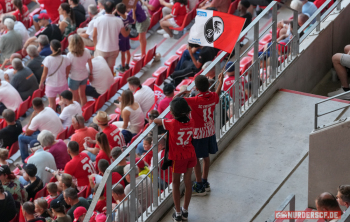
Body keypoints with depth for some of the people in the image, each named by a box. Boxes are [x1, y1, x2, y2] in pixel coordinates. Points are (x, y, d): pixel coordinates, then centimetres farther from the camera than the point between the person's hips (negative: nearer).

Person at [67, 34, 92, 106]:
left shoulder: (70, 55, -28)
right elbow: (90, 64, -4)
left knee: (76, 97, 16)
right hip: (84, 76, 4)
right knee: (82, 95, 25)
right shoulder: (86, 51, -17)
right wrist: (90, 73, 13)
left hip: (74, 78, -4)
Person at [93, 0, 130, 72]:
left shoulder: (98, 20, -15)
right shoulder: (118, 20, -14)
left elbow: (94, 36, -6)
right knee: (110, 68, 16)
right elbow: (125, 34, -2)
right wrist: (128, 30, 21)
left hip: (101, 49, -1)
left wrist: (95, 45, 13)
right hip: (113, 49, 1)